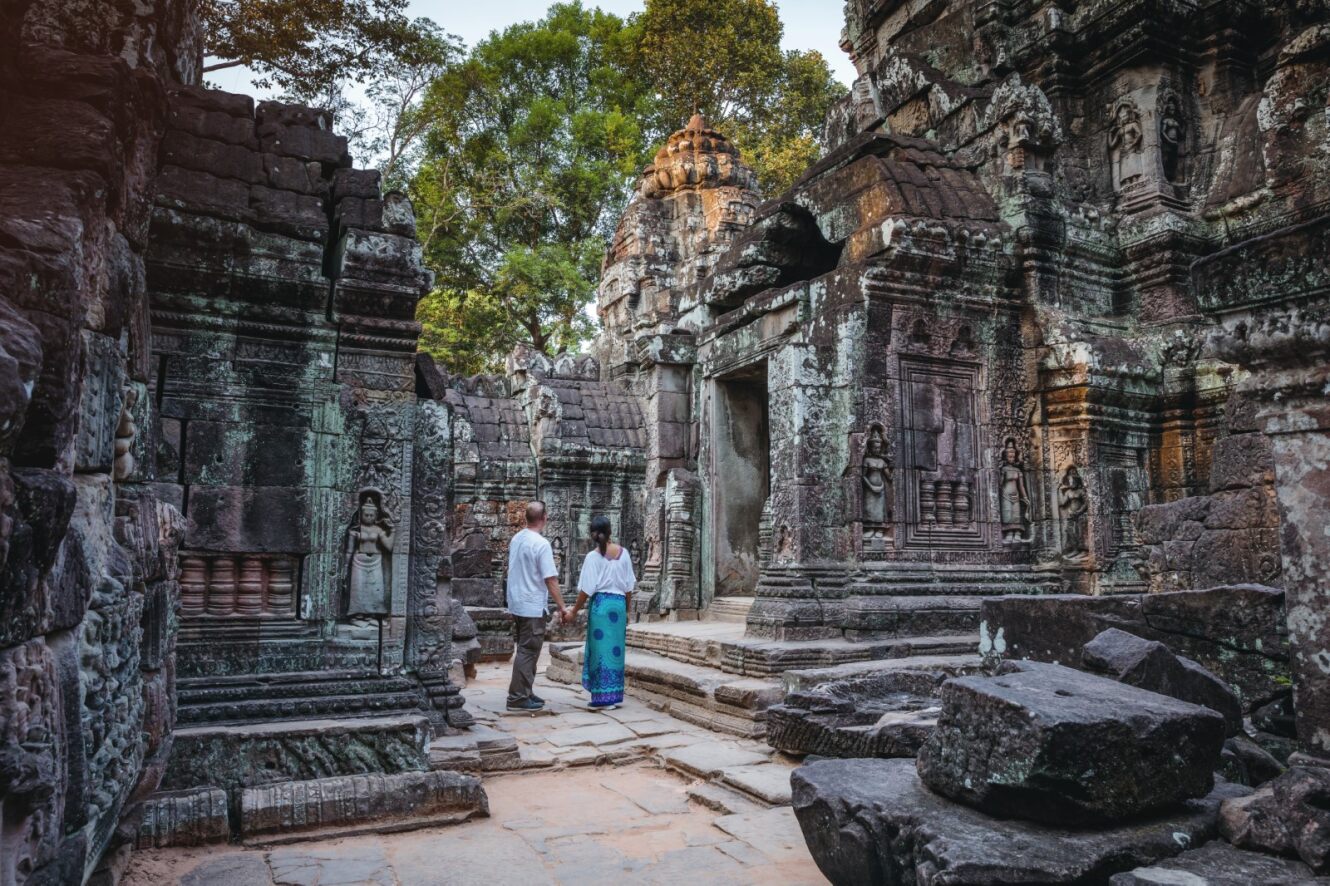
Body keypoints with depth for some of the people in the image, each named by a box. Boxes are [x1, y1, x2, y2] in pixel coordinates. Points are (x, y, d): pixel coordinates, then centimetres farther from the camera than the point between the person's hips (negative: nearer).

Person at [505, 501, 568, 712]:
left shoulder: (515, 539, 7)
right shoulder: (541, 544, -18)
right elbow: (551, 580, -18)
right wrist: (562, 606, -11)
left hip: (517, 604, 8)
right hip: (533, 607, -8)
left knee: (526, 650, 16)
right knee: (528, 652, -3)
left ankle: (525, 693, 23)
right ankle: (518, 698, 0)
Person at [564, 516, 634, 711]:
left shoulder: (593, 556, -7)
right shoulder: (623, 553, 5)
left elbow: (587, 589, -9)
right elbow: (629, 586, 9)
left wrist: (574, 612, -1)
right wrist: (626, 610, 19)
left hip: (600, 604, -4)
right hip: (619, 604, 4)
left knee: (601, 649, 2)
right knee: (615, 649, 12)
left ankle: (603, 698, 3)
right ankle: (615, 696, 17)